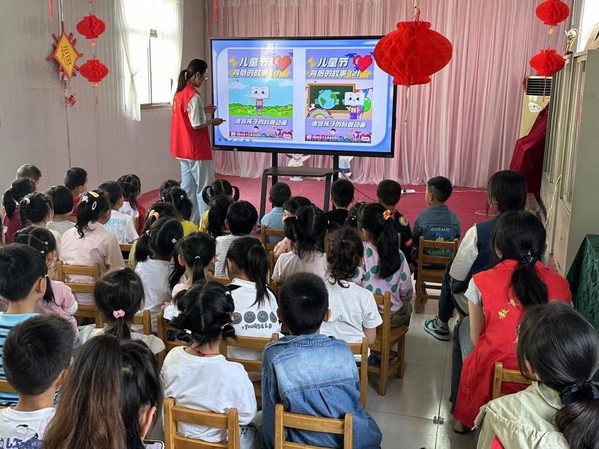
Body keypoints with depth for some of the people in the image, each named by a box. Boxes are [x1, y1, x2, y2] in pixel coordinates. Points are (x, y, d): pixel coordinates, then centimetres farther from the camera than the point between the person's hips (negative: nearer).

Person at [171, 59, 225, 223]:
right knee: (205, 189, -1)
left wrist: (203, 110, 14)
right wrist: (213, 121, -5)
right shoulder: (194, 96, -19)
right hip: (197, 150, -9)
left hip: (183, 150, 9)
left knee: (188, 188, 13)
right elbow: (197, 125, -21)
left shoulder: (179, 93, 8)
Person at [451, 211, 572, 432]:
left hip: (492, 376, -3)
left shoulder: (482, 282, -16)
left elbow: (475, 338, -5)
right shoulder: (560, 284, -9)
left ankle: (461, 415, 41)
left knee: (463, 326, 29)